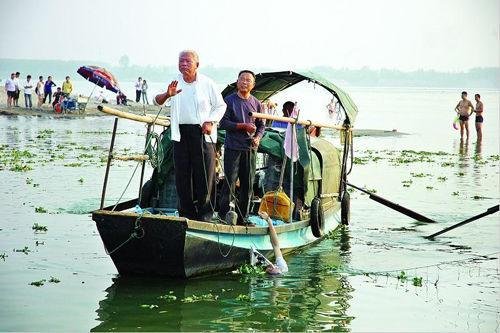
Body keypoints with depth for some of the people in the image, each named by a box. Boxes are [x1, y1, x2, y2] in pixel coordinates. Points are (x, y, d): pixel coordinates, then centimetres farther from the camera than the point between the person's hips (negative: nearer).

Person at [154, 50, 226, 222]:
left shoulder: (207, 83, 2)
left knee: (204, 173, -5)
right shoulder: (175, 83, 6)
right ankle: (186, 212, 11)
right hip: (181, 133, 2)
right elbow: (157, 101, -3)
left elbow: (220, 105, 10)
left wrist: (210, 121, -6)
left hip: (202, 132, -2)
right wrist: (167, 94, -26)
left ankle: (204, 212, 4)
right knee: (182, 174, 3)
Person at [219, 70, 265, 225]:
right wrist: (242, 126, -15)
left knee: (248, 184, 5)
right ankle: (223, 215, -3)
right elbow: (223, 122, -7)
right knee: (230, 182, -7)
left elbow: (261, 125, 14)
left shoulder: (256, 104, 11)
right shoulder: (229, 100, -1)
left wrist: (257, 137, -5)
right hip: (233, 147, -4)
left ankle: (242, 217, 13)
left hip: (250, 148, 4)